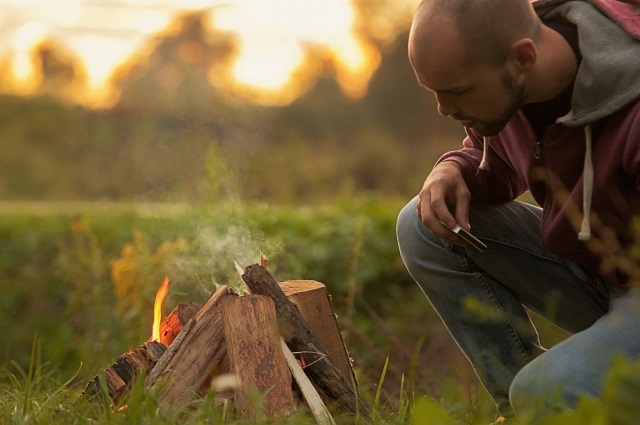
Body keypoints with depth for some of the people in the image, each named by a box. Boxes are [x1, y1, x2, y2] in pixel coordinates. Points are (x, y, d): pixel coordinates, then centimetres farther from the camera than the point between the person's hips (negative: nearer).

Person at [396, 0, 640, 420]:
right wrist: (453, 171, -10)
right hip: (578, 260, 8)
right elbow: (494, 164, 11)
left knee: (547, 397, -32)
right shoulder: (500, 78, -8)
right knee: (422, 227, -7)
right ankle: (519, 403, 0)